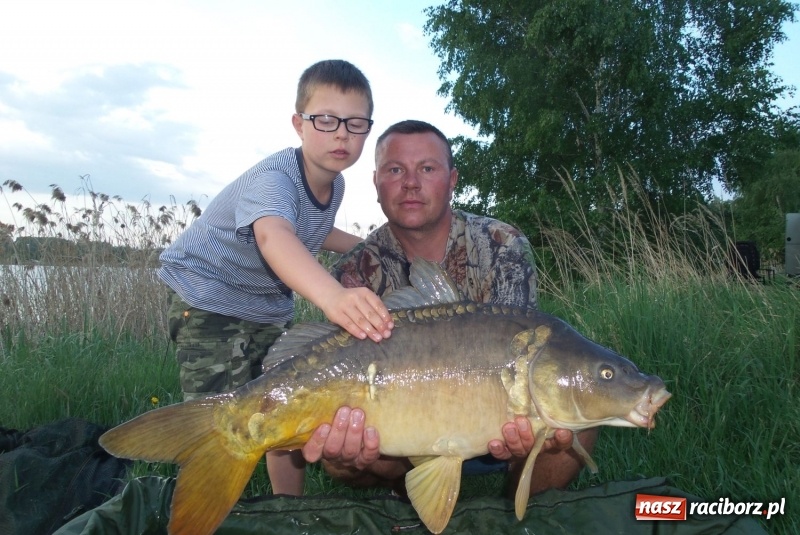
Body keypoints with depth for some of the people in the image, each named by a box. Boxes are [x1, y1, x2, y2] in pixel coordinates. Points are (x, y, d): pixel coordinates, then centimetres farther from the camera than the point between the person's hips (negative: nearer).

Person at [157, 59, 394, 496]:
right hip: (209, 300, -7)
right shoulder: (273, 177, -30)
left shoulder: (335, 185, -5)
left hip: (271, 307, 8)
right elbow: (273, 236, -54)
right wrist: (333, 295, -72)